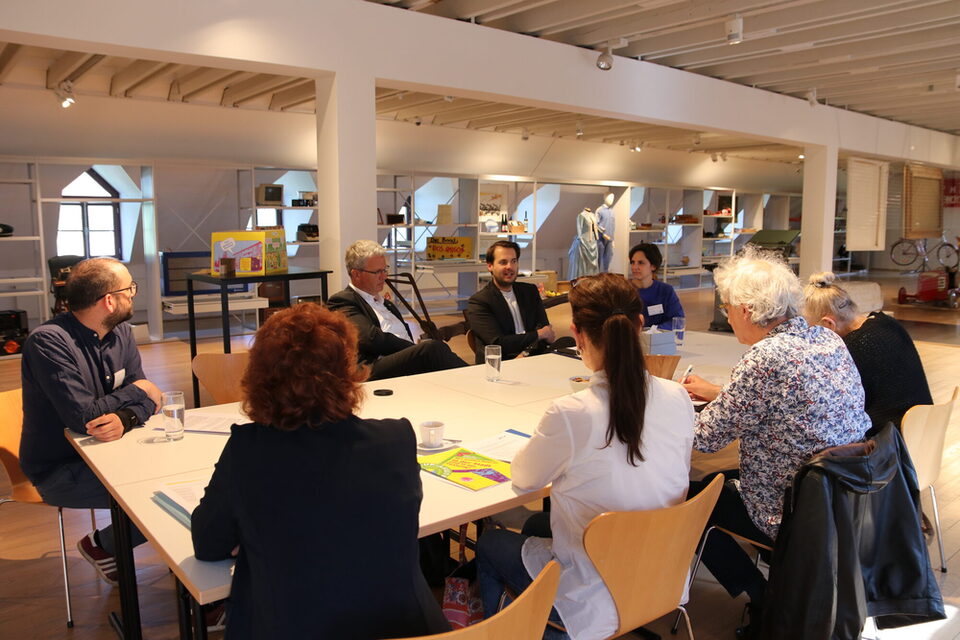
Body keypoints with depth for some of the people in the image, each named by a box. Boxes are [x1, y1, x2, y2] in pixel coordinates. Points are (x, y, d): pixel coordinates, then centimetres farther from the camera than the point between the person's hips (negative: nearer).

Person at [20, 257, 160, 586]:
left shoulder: (121, 333, 1)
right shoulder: (48, 342, -22)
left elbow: (145, 395, -2)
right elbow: (82, 417, -28)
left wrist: (124, 418, -25)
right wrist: (135, 392, -14)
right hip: (61, 470, -7)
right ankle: (102, 546, 7)